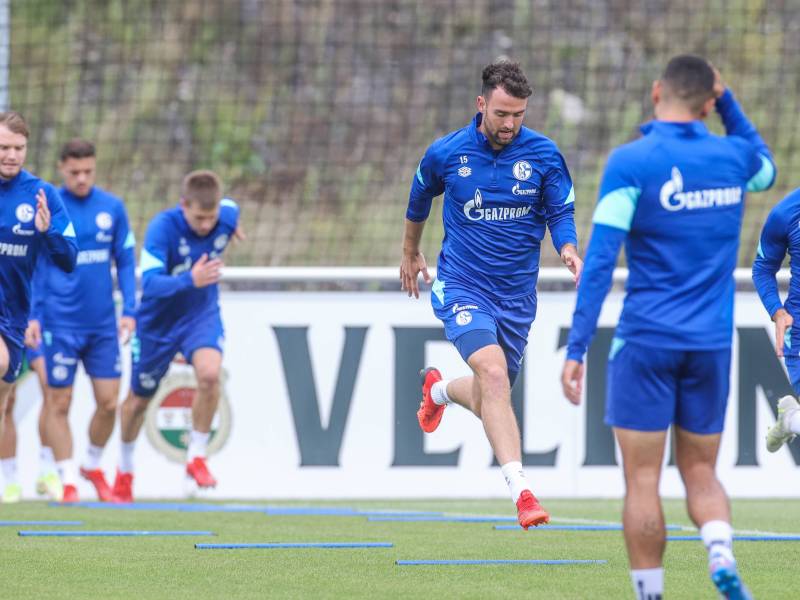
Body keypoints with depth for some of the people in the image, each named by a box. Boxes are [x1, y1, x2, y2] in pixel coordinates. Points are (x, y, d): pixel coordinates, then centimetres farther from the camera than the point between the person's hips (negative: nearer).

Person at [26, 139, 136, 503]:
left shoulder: (112, 207, 4)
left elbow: (125, 261, 9)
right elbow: (32, 265, 0)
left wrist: (129, 309, 1)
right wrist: (32, 315, -6)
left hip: (103, 323, 3)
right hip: (61, 323, -3)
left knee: (109, 402, 3)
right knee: (60, 403, 0)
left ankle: (93, 465, 26)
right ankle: (69, 480, 10)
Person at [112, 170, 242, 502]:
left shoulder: (227, 215, -18)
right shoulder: (162, 228, -30)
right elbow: (150, 283, -39)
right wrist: (190, 280, -54)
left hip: (202, 315, 2)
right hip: (157, 322, -2)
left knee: (210, 372, -28)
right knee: (139, 398, 15)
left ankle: (197, 456, -9)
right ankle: (125, 469, 42)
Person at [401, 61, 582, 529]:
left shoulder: (543, 154, -5)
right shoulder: (446, 153, -6)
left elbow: (561, 211, 3)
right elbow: (420, 197, 14)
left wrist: (569, 248, -20)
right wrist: (410, 253, 27)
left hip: (516, 293, 3)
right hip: (462, 284, -3)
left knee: (488, 401, 14)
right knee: (493, 371, -27)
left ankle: (439, 389, 52)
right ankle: (521, 491, -31)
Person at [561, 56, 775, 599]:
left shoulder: (632, 162, -9)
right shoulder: (732, 157, 3)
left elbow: (600, 259, -14)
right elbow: (766, 169, 31)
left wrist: (577, 348, -13)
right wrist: (728, 102, 25)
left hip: (646, 342, -4)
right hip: (712, 344, 4)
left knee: (642, 479, 2)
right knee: (701, 472, 13)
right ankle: (721, 555, -14)